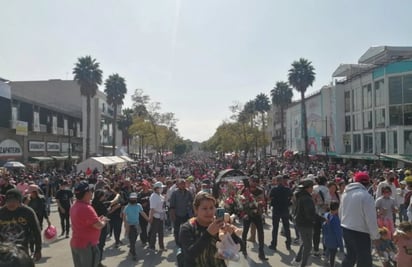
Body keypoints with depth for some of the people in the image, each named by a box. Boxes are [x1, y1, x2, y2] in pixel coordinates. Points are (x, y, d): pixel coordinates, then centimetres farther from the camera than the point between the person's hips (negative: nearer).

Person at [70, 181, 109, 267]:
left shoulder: (75, 206, 6)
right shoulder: (86, 208, -25)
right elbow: (99, 226, -24)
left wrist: (98, 219, 9)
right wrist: (103, 221, -3)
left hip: (75, 243, 9)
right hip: (87, 245, -9)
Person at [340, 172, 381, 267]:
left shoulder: (345, 193, 5)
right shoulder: (366, 196, -19)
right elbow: (371, 219, -18)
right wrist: (375, 236, -8)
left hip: (346, 229, 7)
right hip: (360, 232, -7)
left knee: (350, 256, 23)